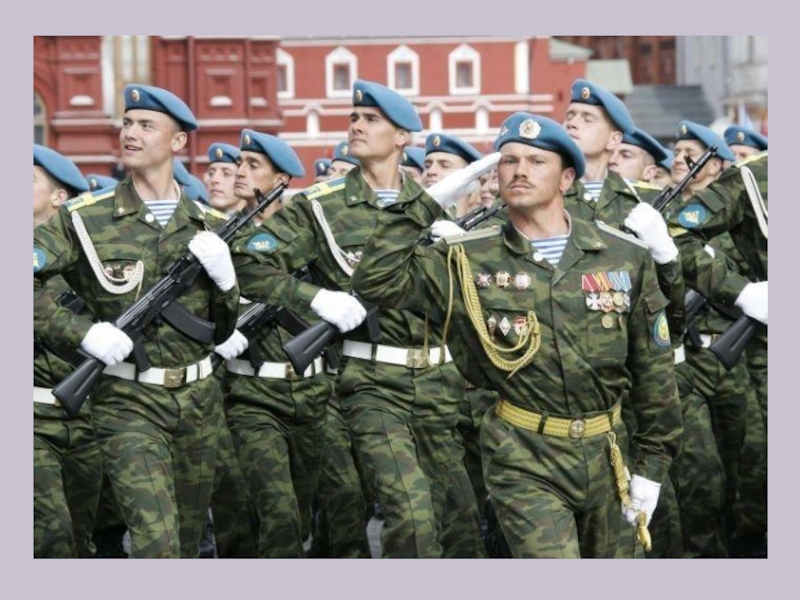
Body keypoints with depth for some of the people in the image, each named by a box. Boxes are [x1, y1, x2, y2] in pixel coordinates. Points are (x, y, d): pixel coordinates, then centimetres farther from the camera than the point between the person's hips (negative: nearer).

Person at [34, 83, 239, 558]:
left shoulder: (210, 226, 7)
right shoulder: (85, 218, -4)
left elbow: (224, 330, 11)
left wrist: (225, 276, -9)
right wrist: (82, 331, -16)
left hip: (200, 399, 4)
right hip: (129, 405, -4)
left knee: (189, 540, 15)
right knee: (157, 545, -16)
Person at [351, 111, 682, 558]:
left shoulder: (626, 257, 1)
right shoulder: (471, 259, -2)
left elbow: (653, 367, 6)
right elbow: (377, 281, -12)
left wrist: (653, 462, 5)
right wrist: (429, 204, -12)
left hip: (602, 454, 3)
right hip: (524, 462, -3)